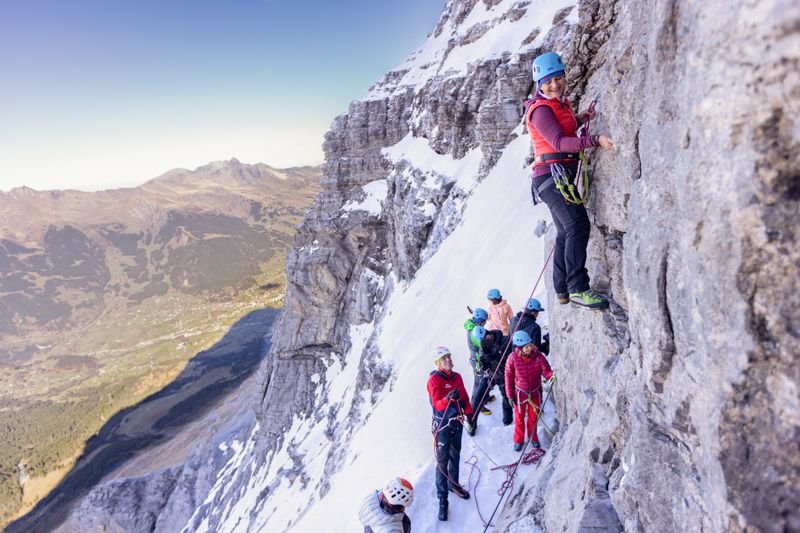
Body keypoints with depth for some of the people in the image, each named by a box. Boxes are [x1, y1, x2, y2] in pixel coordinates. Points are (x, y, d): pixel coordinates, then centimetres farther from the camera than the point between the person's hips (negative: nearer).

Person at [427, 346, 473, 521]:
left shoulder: (457, 377, 5)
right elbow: (438, 404, -26)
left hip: (457, 422, 6)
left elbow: (465, 398, 12)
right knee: (442, 461, -2)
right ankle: (442, 500, 7)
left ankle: (454, 484, 43)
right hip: (442, 425, -6)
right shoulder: (434, 380, -16)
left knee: (455, 456, 22)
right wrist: (448, 398, -44)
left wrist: (468, 415, 0)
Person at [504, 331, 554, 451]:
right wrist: (510, 395, -7)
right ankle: (518, 440, 42)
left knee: (533, 417, 21)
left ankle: (533, 437, 48)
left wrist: (553, 374, -42)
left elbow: (546, 372, -18)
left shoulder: (538, 356, -22)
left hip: (535, 393, 1)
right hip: (520, 393, -1)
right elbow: (509, 377, -13)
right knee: (519, 418, 17)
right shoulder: (513, 358, -24)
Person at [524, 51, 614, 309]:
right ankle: (578, 288, -22)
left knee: (566, 232, 13)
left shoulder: (560, 102, 17)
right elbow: (559, 142, -25)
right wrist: (595, 140, -33)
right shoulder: (541, 109, -12)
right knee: (578, 224, -22)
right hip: (551, 173, -10)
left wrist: (581, 118, 16)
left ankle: (562, 290, 21)